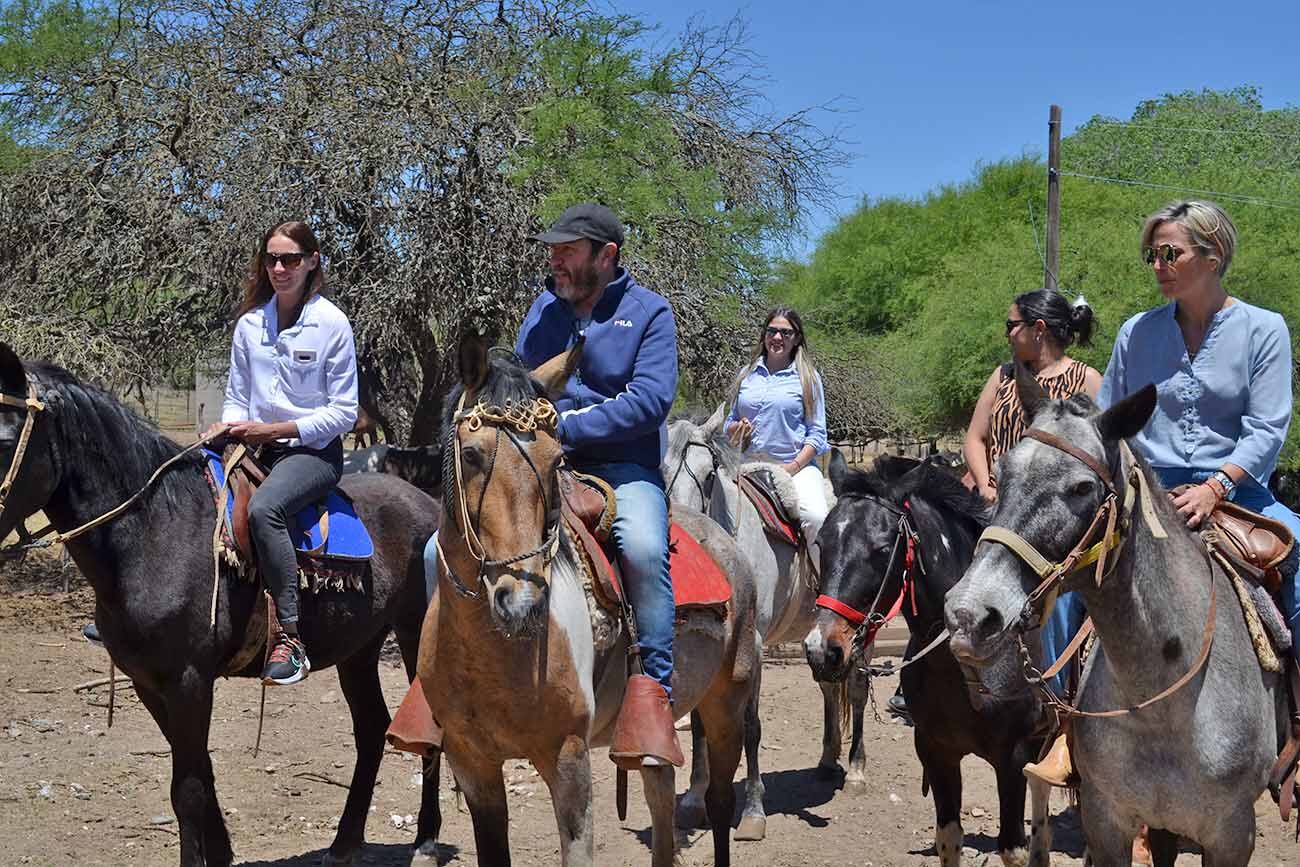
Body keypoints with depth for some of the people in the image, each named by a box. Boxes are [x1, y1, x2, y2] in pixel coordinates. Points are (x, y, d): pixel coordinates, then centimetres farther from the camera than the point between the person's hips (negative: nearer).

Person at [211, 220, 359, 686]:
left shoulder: (332, 324, -5)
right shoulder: (249, 324, 9)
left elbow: (343, 412, -6)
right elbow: (237, 397, 17)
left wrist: (275, 429, -14)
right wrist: (229, 426, -6)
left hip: (313, 450, -6)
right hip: (256, 447, 6)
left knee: (263, 507, -35)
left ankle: (289, 638, -34)